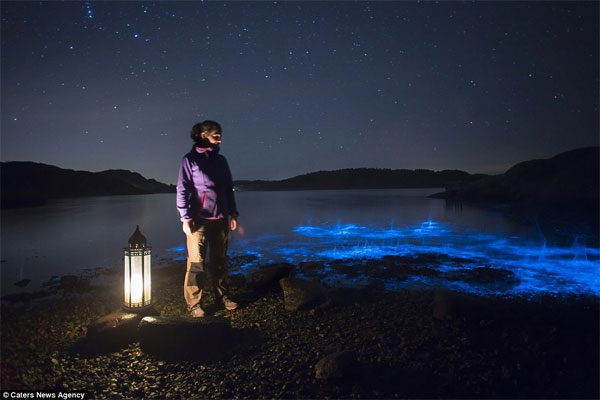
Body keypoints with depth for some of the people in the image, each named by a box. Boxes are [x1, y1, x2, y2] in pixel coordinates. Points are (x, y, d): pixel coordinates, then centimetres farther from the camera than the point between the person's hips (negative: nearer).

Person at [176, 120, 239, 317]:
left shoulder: (221, 160, 13)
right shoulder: (190, 159, -1)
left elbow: (229, 188, 17)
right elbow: (182, 190, -5)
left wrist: (233, 213, 11)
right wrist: (185, 218, -12)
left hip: (220, 219, 5)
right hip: (199, 220, -5)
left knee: (219, 260, 12)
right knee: (196, 263, -1)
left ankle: (220, 294, 25)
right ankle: (193, 303, 9)